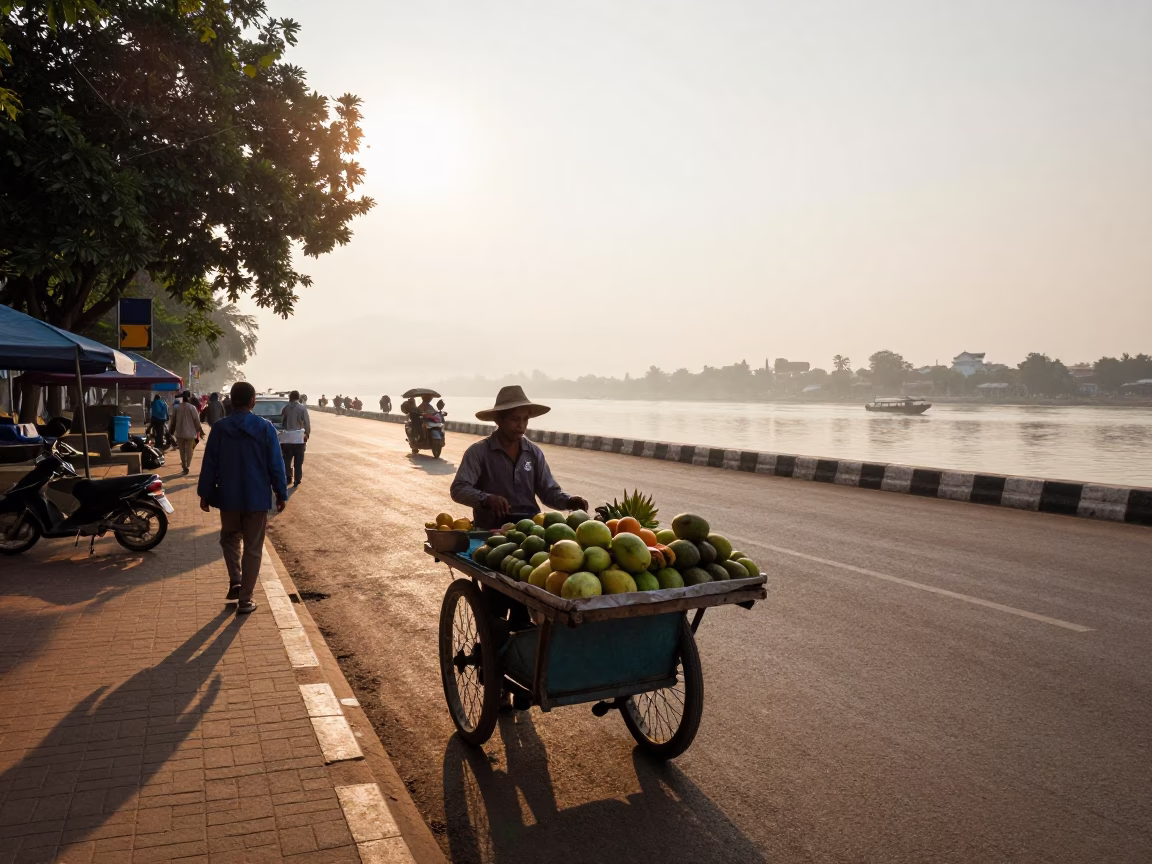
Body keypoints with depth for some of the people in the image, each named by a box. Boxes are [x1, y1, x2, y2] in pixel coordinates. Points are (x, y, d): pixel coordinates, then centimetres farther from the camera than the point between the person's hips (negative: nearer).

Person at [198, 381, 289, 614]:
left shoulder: (220, 428, -5)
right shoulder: (265, 427, -8)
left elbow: (209, 464, -1)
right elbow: (276, 464, -6)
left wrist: (205, 493, 10)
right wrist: (281, 494, 3)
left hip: (228, 497, 1)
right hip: (257, 498, -1)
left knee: (229, 539, 25)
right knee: (253, 549, 7)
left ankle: (235, 581, 10)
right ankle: (245, 599, 9)